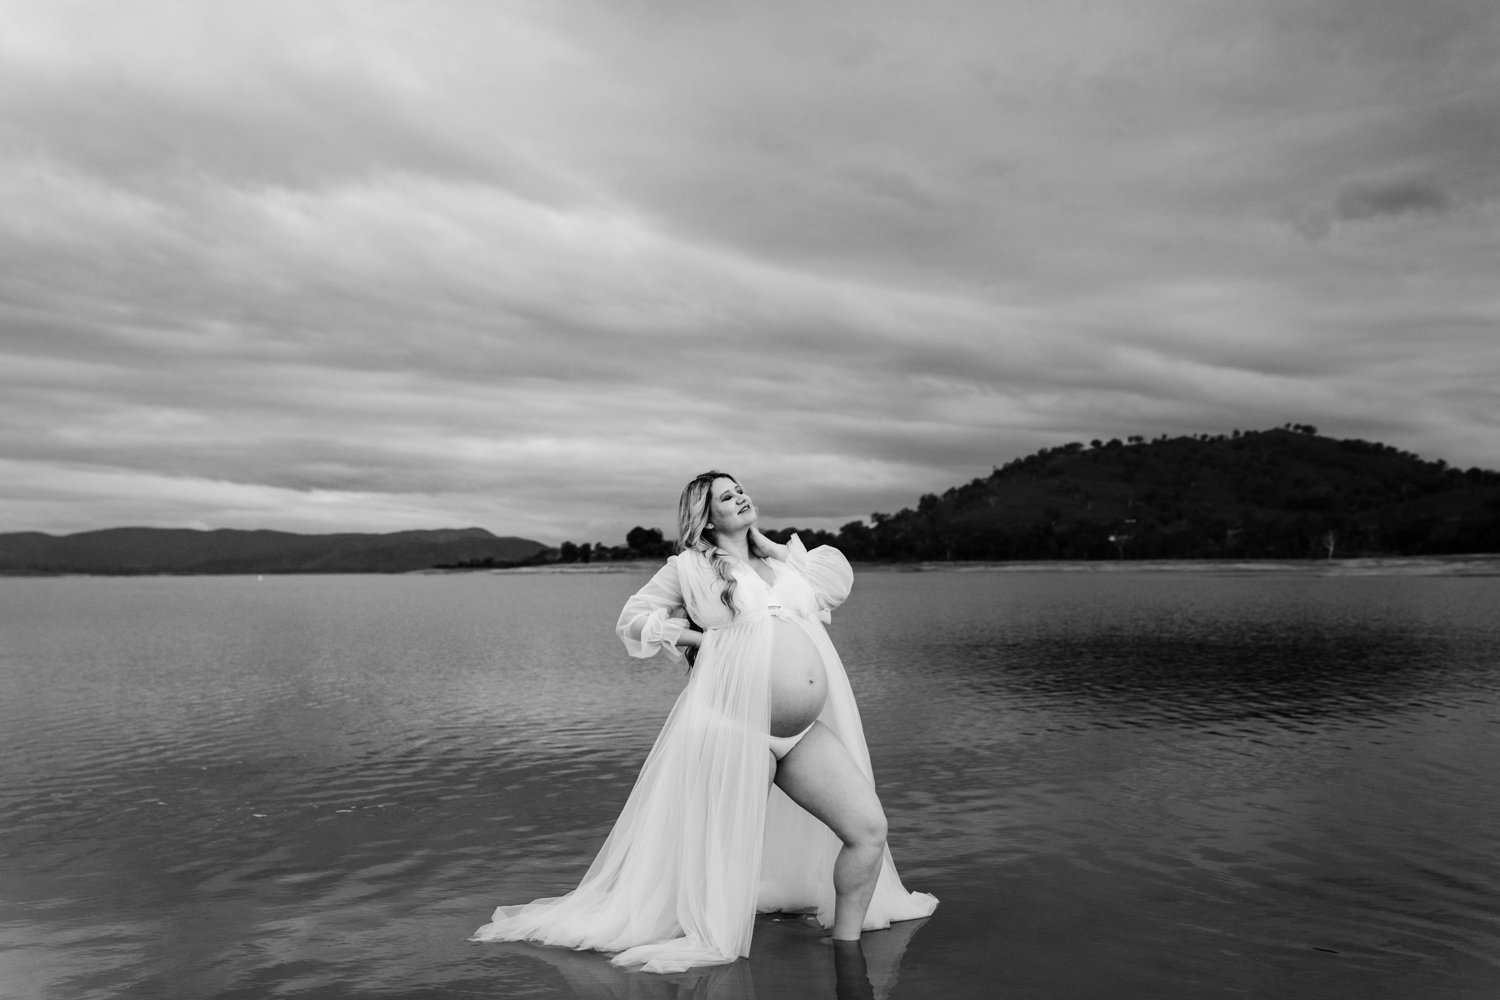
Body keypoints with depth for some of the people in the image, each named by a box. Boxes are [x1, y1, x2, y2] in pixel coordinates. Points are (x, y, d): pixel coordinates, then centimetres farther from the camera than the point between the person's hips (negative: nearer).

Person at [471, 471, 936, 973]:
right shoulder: (691, 567, 5)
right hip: (735, 723, -5)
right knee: (723, 848, 2)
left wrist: (769, 546, 12)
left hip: (805, 732, 5)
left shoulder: (783, 558, 19)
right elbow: (633, 619, 11)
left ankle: (846, 947, 18)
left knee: (868, 827, 0)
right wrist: (704, 639, -1)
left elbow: (838, 579, 13)